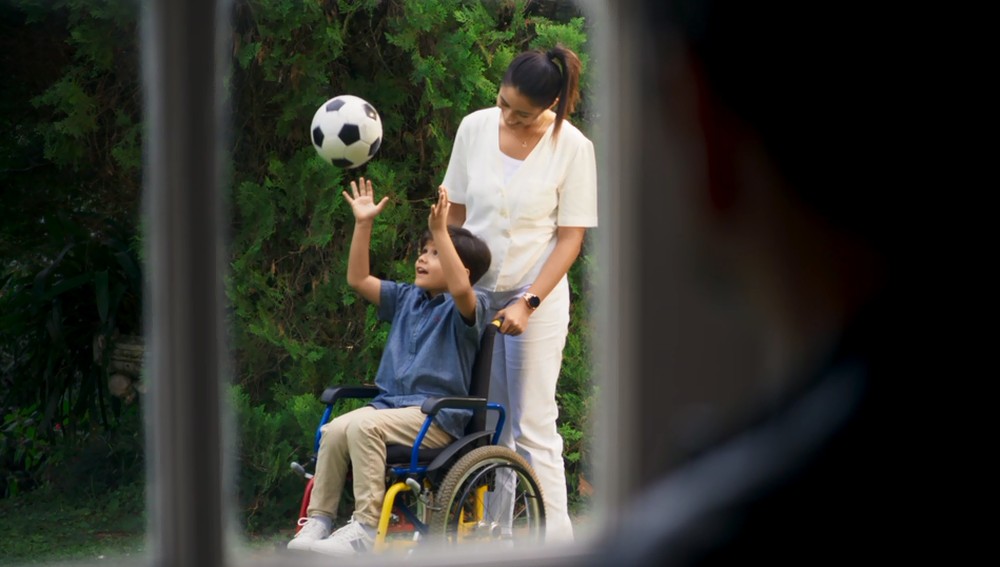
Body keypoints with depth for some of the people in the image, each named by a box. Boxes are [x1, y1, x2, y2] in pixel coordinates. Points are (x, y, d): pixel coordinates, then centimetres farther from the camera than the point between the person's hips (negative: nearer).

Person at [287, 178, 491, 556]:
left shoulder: (465, 308, -3)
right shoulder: (407, 298, 19)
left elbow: (460, 287, -28)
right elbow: (358, 279, 16)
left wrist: (441, 232, -32)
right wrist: (363, 224, 8)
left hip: (437, 416, -7)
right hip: (391, 403, 7)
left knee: (363, 427, -31)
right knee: (334, 430, -21)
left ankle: (366, 528, -30)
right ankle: (317, 522, -19)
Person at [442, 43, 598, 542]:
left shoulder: (572, 147, -10)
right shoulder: (475, 128, -1)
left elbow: (570, 238, -9)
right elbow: (455, 212, 8)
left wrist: (529, 304, -15)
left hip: (536, 296, -3)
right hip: (475, 290, 3)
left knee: (533, 425, -7)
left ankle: (555, 536, -6)